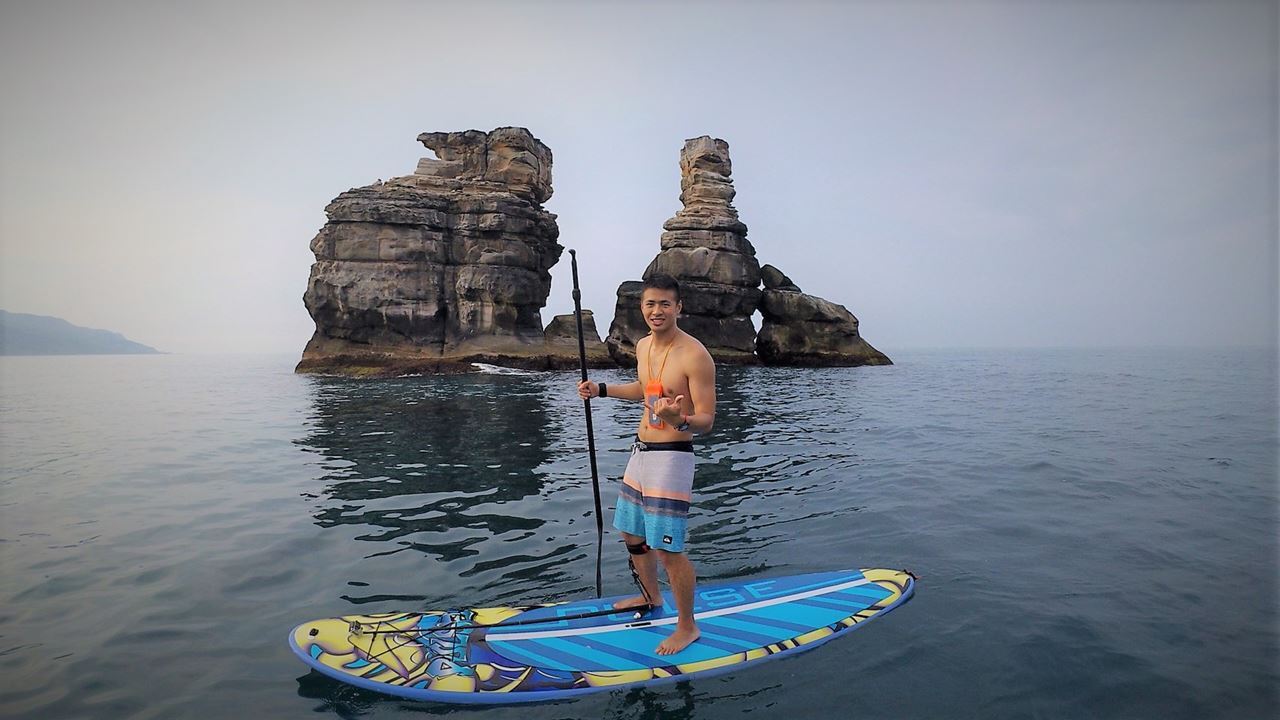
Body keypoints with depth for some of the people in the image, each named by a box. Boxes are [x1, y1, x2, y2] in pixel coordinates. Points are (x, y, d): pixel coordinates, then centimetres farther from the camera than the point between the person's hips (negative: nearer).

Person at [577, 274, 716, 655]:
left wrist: (678, 419, -38)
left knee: (668, 547, -4)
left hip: (671, 457, -8)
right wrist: (601, 389, 19)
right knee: (632, 533, 20)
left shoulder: (694, 355, -18)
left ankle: (687, 626, 18)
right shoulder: (643, 346, 6)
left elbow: (706, 421, -18)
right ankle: (651, 597, 44)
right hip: (640, 452, 9)